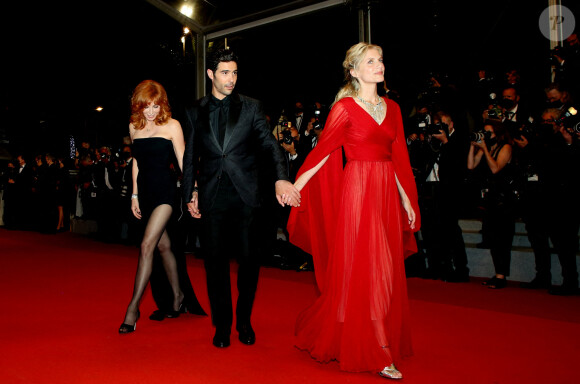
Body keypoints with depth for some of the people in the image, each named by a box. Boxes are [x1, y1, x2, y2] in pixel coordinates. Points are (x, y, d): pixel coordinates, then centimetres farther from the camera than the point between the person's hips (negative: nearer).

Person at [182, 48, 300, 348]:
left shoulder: (251, 107, 6)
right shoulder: (195, 113, 10)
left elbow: (268, 144, -6)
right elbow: (190, 157, 13)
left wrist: (281, 178, -23)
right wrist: (190, 194, 9)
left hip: (245, 196, -1)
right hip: (211, 197, 1)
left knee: (249, 259, 3)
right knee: (215, 261, 5)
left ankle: (244, 321, 23)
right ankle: (222, 324, 22)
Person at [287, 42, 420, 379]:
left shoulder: (392, 108, 13)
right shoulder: (345, 107, -3)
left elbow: (399, 158, 12)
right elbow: (322, 150, -5)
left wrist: (407, 199, 9)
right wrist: (293, 188, -9)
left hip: (387, 193, 7)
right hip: (358, 190, -7)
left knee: (386, 268, 11)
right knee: (363, 267, -2)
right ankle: (376, 352, 8)